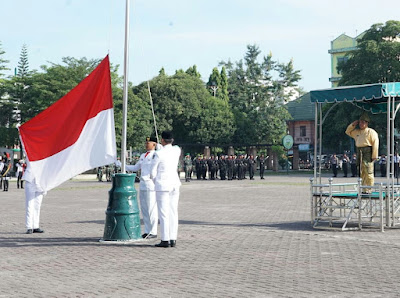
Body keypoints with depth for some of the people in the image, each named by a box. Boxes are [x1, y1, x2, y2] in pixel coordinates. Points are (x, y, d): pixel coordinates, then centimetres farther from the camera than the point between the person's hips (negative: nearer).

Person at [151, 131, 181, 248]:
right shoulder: (177, 150, 2)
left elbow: (153, 172, -6)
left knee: (164, 213, -2)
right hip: (175, 184, 6)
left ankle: (165, 240, -2)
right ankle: (173, 239, 8)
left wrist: (156, 182, 11)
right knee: (173, 212, 8)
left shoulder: (158, 154, -13)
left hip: (162, 185, -6)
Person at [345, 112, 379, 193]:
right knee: (362, 172, 8)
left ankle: (369, 189, -10)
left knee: (368, 172, -10)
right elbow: (348, 132, 32)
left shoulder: (371, 132, -3)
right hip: (360, 153, 7)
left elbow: (375, 144, -10)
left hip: (368, 152, -7)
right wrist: (353, 124, 15)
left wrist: (374, 156, -15)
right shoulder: (357, 132, 19)